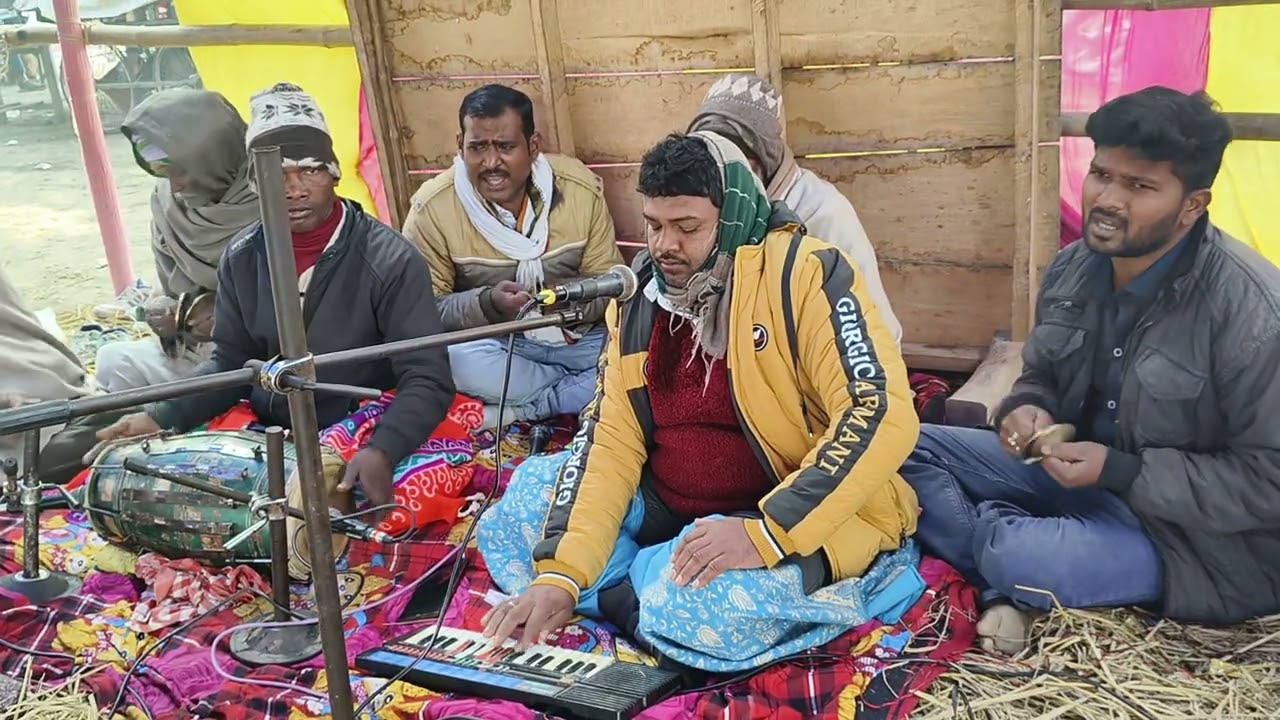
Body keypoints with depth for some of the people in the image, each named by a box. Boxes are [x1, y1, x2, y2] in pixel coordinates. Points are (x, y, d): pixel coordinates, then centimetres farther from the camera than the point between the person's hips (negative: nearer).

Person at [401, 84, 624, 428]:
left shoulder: (581, 188, -8)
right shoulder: (432, 207, -13)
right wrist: (487, 303, -29)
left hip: (580, 338, 1)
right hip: (497, 345, -1)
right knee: (454, 359, -34)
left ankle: (519, 410, -14)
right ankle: (584, 392, -13)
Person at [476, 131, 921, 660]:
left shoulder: (804, 274, -16)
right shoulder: (639, 301, 2)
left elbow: (880, 414, -25)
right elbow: (608, 441, -3)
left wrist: (766, 532, -33)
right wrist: (561, 573, -16)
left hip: (801, 517, -6)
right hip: (667, 510, 6)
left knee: (702, 599, -34)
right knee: (509, 519, -4)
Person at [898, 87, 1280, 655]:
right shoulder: (1073, 268, -3)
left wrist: (1119, 471, -26)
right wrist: (1027, 410, -11)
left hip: (1191, 530, -7)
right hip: (1077, 467, 7)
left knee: (1021, 558, -33)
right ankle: (1007, 586, -15)